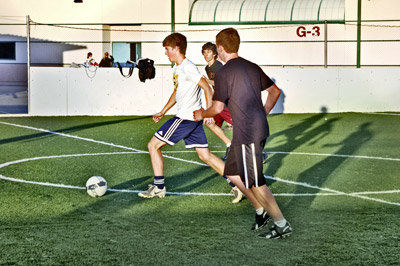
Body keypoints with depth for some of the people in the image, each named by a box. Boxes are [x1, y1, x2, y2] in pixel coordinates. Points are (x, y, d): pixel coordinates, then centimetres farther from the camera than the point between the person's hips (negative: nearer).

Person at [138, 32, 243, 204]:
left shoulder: (187, 68, -14)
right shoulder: (177, 69, 16)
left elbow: (207, 88, -18)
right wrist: (163, 112, 28)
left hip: (186, 117, -10)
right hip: (194, 119, 10)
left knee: (153, 145, -2)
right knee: (205, 155, 8)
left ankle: (158, 187, 5)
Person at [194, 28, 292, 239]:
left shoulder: (223, 73, -12)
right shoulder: (252, 67, 12)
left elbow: (217, 108, -13)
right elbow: (275, 91, 18)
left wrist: (201, 115, 7)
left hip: (248, 133, -9)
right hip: (260, 128, 9)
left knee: (254, 182, -1)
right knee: (232, 173, 19)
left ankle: (282, 225, 5)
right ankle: (261, 210, 23)